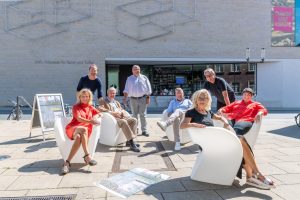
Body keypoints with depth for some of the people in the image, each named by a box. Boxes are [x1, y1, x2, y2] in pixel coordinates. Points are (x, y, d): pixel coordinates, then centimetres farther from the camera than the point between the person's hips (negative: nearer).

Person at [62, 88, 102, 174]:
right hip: (73, 128, -3)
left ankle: (67, 162, -37)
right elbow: (79, 118, -10)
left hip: (85, 130, 3)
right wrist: (90, 121, -28)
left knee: (78, 137, -35)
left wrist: (95, 117, -2)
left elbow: (99, 113, 23)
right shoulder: (76, 106, 7)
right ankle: (87, 156, -42)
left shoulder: (90, 107, 23)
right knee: (84, 129, -39)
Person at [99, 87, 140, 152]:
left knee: (134, 120, -16)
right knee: (124, 122, -36)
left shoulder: (116, 102, 30)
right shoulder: (103, 101, 9)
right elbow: (101, 109, -10)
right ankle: (132, 143, -38)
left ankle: (129, 141, -19)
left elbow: (122, 110, 21)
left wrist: (121, 112, -5)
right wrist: (112, 112, -19)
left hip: (121, 117, 7)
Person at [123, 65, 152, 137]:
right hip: (133, 99, 1)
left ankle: (144, 130, 5)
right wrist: (125, 98, -1)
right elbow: (126, 90, 9)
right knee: (134, 115, 7)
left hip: (142, 98, -1)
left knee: (143, 115, 0)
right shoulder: (129, 79, 10)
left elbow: (148, 89, 6)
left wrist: (148, 97, -1)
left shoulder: (144, 78, 7)